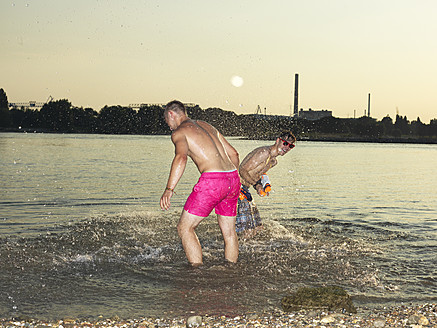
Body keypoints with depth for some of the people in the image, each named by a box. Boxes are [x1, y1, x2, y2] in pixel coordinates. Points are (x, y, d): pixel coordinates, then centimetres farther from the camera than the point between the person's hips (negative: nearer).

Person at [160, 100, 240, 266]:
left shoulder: (179, 132, 2)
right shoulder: (207, 126, 24)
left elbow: (181, 157, -19)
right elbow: (233, 153, 26)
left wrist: (169, 189, -25)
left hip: (212, 180, -8)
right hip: (233, 179, 8)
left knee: (185, 228, 2)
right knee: (229, 232, 18)